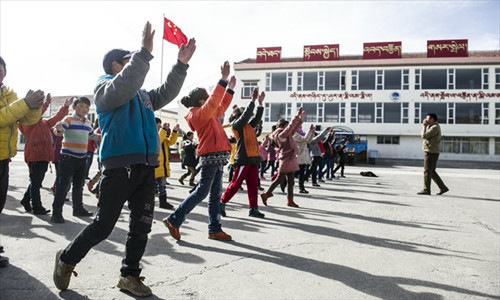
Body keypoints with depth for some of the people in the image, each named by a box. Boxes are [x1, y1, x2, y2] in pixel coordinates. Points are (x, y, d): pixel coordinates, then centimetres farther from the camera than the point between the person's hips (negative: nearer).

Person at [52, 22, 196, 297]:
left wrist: (181, 64, 13)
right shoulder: (104, 88, -1)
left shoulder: (141, 95, 23)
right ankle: (67, 259, 26)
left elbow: (165, 94, 22)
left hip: (146, 167, 7)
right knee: (103, 225, 1)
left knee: (141, 226, 8)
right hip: (119, 166, -7)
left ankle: (129, 275, 22)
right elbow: (123, 87, -22)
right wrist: (145, 52, -27)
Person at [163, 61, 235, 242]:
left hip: (217, 157, 10)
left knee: (215, 194, 8)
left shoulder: (208, 115, 18)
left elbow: (221, 106, 29)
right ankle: (174, 220, 2)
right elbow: (214, 101, -23)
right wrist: (224, 79, -23)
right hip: (211, 156, -10)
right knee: (201, 192, -7)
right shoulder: (199, 113, -9)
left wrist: (230, 88, 25)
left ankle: (214, 229, 13)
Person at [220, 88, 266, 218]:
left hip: (253, 159, 8)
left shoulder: (248, 126, 20)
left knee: (253, 185, 7)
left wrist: (260, 102, 14)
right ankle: (222, 203, 9)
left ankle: (253, 209, 11)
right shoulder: (236, 124, -3)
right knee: (236, 184, -3)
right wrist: (253, 99, -13)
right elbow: (246, 114, -15)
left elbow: (257, 117, 21)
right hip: (243, 159, -8)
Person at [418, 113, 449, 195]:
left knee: (427, 171, -5)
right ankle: (443, 187, 14)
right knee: (432, 172, 13)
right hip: (431, 152, 10)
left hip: (431, 152, -10)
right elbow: (424, 136, 20)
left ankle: (426, 190, 0)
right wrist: (424, 126, 12)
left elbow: (424, 136, -19)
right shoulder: (432, 127, 18)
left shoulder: (435, 127, -14)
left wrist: (424, 126, -7)